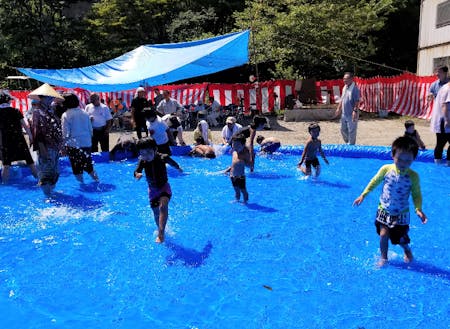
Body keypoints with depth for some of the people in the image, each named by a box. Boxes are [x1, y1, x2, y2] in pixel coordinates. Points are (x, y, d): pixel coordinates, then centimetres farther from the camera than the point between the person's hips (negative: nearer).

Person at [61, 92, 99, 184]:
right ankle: (97, 181, 16)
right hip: (87, 144, 4)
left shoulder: (66, 115, -9)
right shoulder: (85, 113, 4)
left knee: (77, 169, 9)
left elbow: (65, 134, -10)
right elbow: (91, 130, 9)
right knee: (88, 166, 16)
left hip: (74, 145, -4)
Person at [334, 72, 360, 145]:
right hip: (344, 113, 8)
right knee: (343, 130, 17)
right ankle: (347, 143, 34)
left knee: (351, 131, 1)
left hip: (351, 114, -8)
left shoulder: (355, 88, -14)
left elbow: (357, 101, -19)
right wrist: (338, 108, 18)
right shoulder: (344, 88, 11)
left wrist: (355, 111, -26)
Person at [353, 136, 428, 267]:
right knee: (383, 234, -8)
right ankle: (383, 258, 18)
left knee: (401, 239, 10)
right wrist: (363, 195, -1)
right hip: (384, 210, 1)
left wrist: (418, 209, -21)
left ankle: (407, 251, 46)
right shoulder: (386, 169, -15)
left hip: (401, 213, -1)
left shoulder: (413, 176, -17)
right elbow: (374, 182, 1)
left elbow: (416, 194, -6)